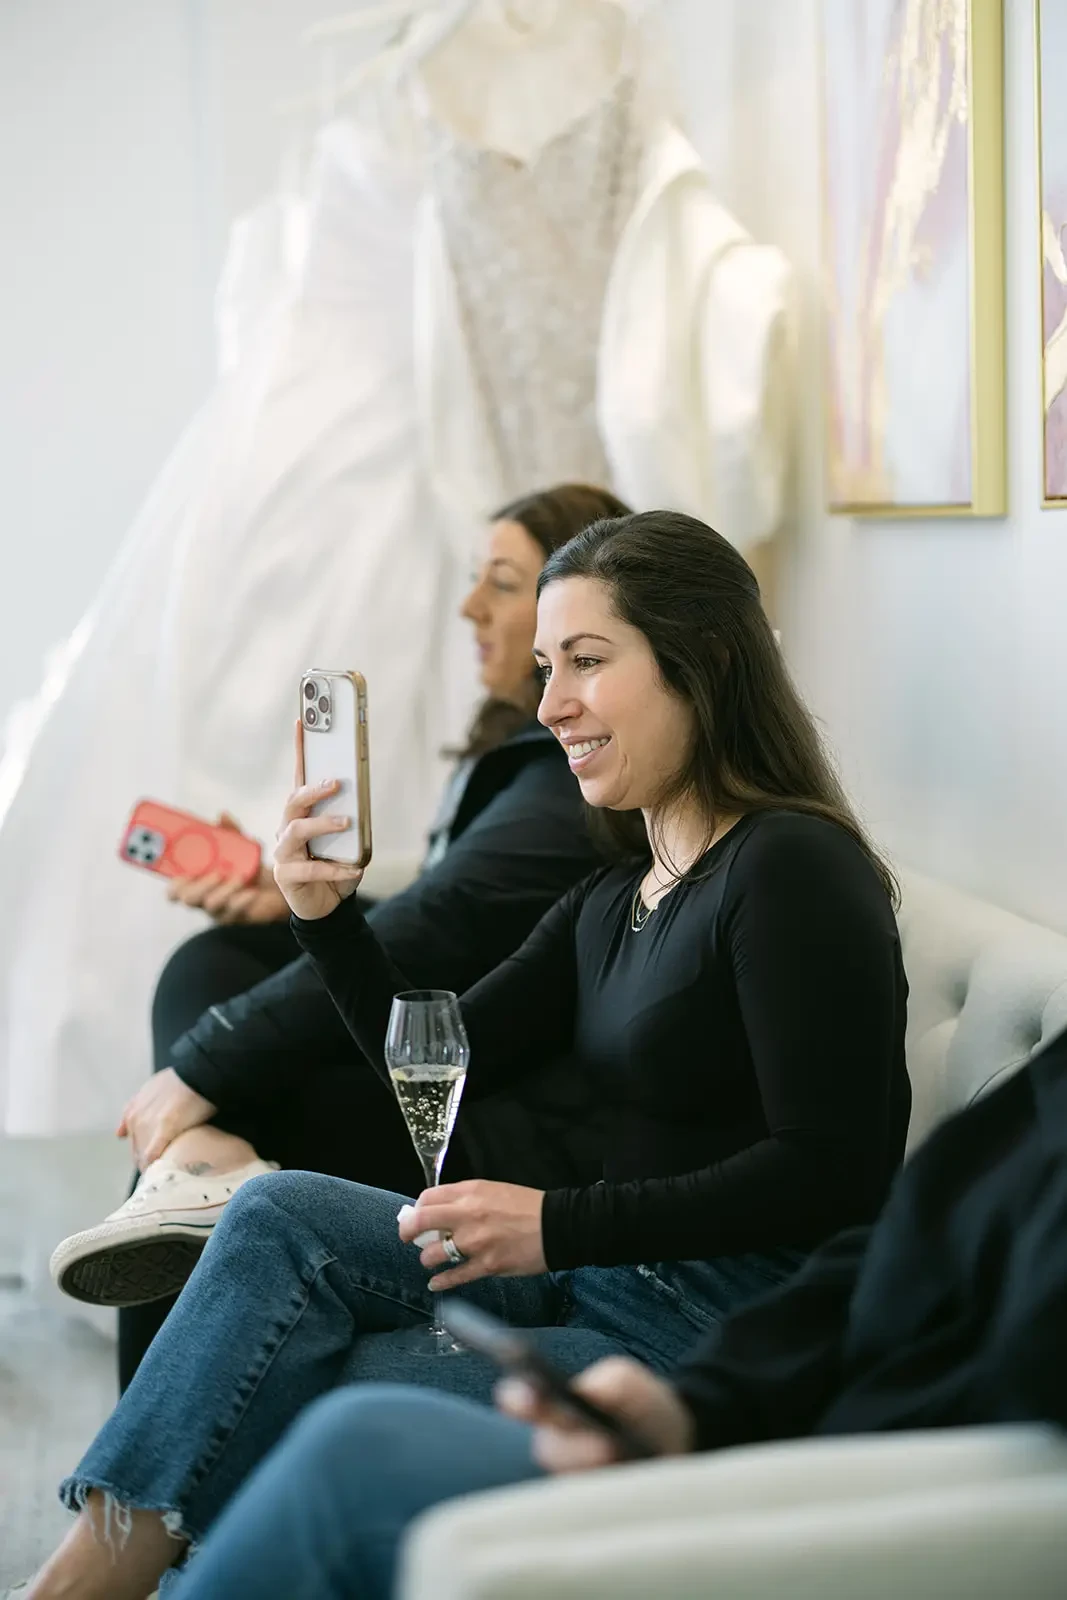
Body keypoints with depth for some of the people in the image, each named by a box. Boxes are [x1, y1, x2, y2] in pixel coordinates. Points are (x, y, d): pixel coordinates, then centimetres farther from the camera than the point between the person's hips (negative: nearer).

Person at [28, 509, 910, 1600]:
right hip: (605, 1279, 8)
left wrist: (559, 1226, -21)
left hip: (740, 1327, -8)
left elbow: (833, 1175, -19)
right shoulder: (615, 901, 16)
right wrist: (327, 916, 1)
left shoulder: (794, 872, -13)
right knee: (281, 1212, -10)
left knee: (292, 1409, -17)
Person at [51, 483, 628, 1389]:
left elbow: (419, 942, -24)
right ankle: (205, 1160, -19)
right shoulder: (518, 755, 16)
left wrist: (203, 1072, -22)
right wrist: (294, 904, 10)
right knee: (211, 964, 1)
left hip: (532, 1138, -10)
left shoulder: (575, 787, -18)